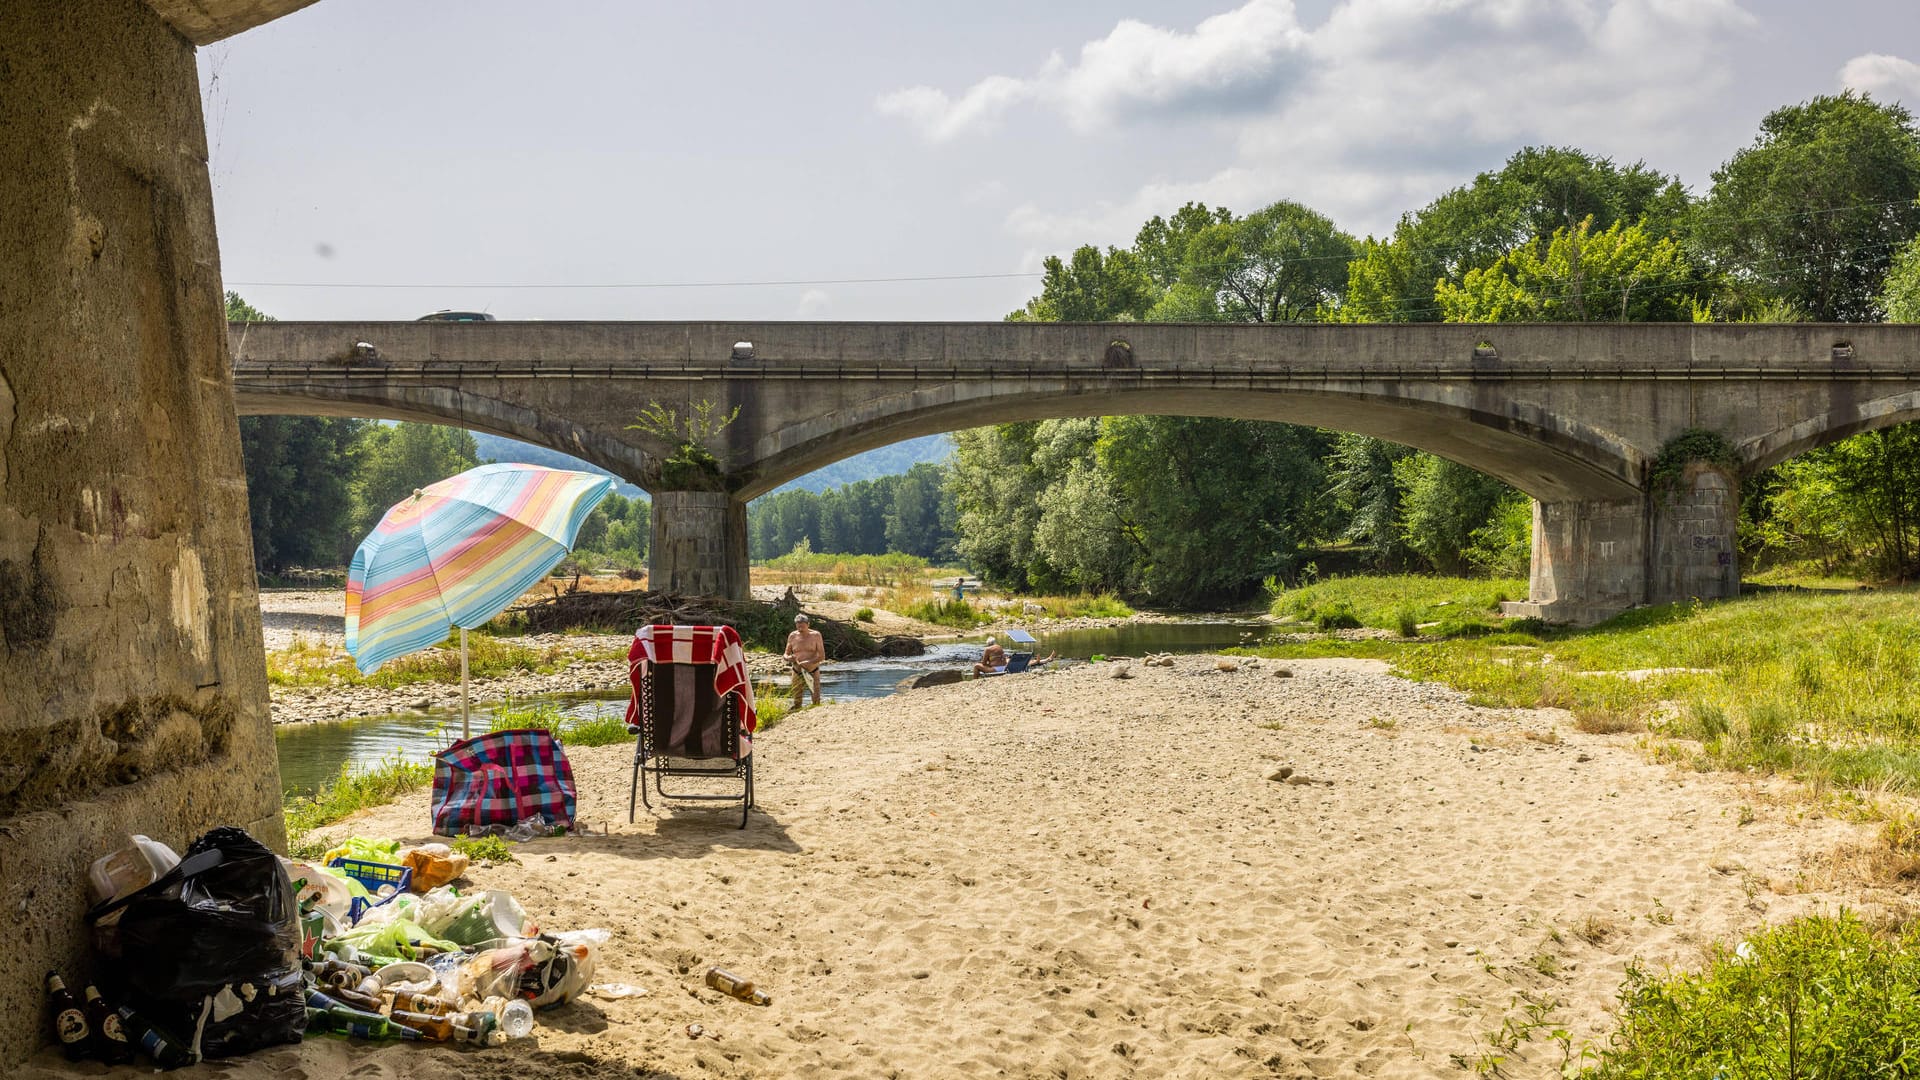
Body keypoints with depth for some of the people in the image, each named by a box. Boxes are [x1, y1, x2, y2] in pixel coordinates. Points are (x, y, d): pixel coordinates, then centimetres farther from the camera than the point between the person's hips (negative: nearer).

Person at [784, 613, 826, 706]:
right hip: (797, 673, 1)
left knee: (816, 701, -3)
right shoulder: (792, 636, 2)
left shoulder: (816, 635, -4)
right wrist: (788, 658, -19)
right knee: (796, 703, -4)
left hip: (813, 673, -1)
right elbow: (786, 655, 7)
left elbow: (822, 656, -10)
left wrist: (808, 662, -27)